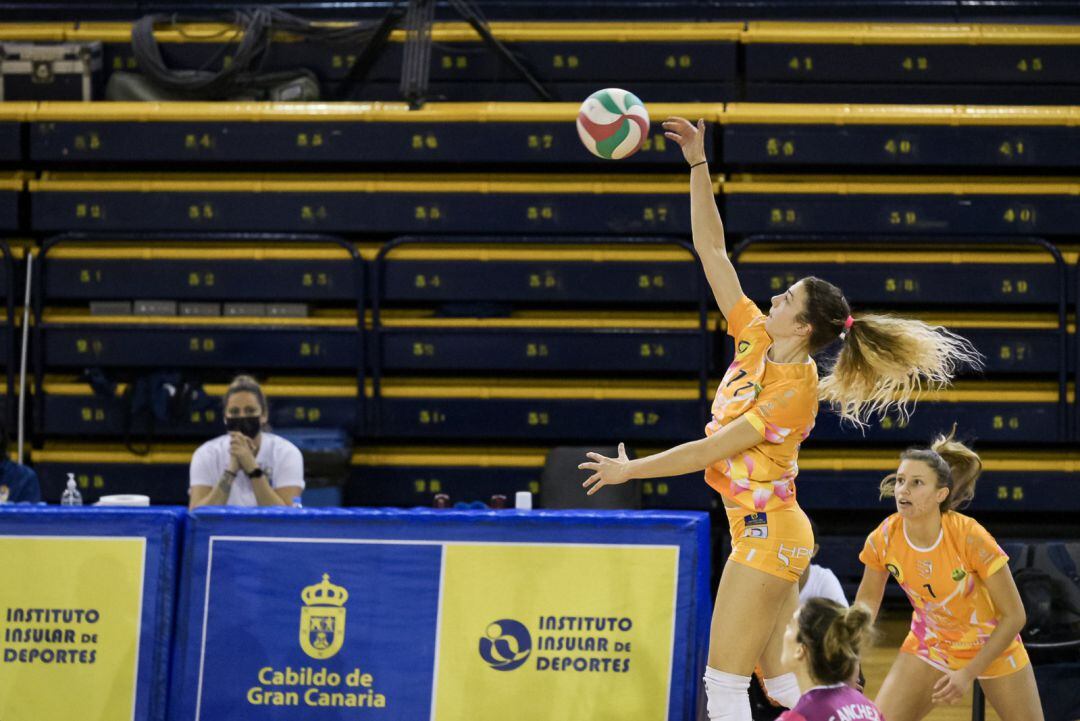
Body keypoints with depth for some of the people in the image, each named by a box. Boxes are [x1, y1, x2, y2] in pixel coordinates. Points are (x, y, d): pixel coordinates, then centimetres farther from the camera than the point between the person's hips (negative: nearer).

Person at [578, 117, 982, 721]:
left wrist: (630, 469, -10)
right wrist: (698, 162, -1)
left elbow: (710, 451, -18)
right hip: (773, 534, 9)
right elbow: (712, 250, 4)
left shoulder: (795, 392, -18)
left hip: (767, 534, -9)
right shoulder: (755, 338, 3)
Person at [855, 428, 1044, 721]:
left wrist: (969, 673, -25)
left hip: (992, 645, -2)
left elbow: (1013, 615, -22)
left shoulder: (970, 537, -29)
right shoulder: (882, 539, -20)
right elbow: (868, 598, 2)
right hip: (928, 646, 2)